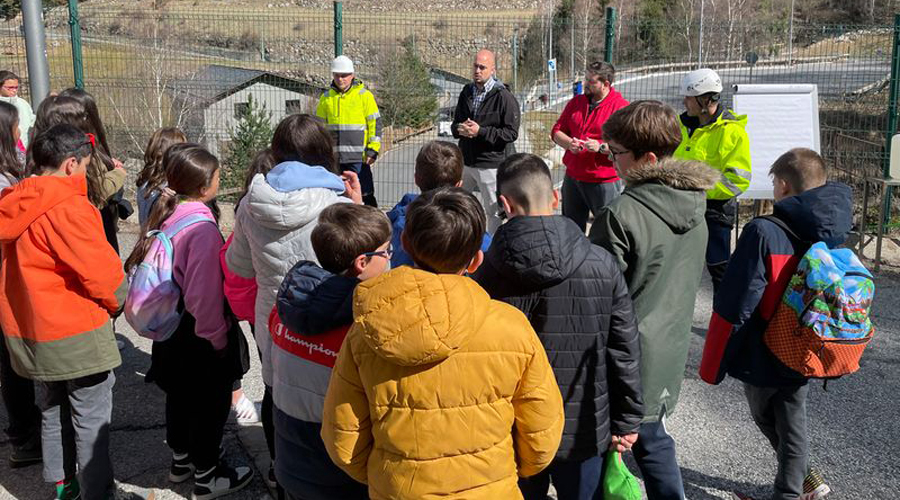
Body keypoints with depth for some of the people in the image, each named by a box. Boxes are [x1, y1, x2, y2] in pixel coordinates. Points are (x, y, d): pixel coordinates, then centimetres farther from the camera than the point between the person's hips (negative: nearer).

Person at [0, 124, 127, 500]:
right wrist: (118, 301, -2)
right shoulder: (69, 208, -21)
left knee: (53, 413, 21)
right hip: (77, 335, -8)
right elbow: (99, 270, -21)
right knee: (91, 420, 4)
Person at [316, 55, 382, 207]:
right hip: (333, 157, 4)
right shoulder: (326, 98, 10)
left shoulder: (365, 96, -1)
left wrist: (373, 150, -8)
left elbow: (375, 124, -2)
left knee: (365, 193, 0)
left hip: (358, 157, -4)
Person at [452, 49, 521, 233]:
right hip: (465, 161, 6)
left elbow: (512, 133, -15)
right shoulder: (467, 92, 9)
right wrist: (459, 129, -7)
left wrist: (481, 132, -22)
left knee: (493, 211, 7)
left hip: (490, 165, -6)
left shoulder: (504, 97, -11)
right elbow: (455, 123, 18)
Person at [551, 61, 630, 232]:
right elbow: (557, 131, 13)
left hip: (604, 182, -6)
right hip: (572, 178, 6)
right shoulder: (576, 102, 11)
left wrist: (601, 147, -26)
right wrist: (569, 143, -7)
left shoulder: (621, 107, -10)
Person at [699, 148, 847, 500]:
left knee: (766, 418, 20)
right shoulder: (836, 235, -4)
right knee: (791, 424, 20)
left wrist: (712, 365, -12)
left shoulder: (764, 233, -24)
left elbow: (735, 306, -22)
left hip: (761, 358, -5)